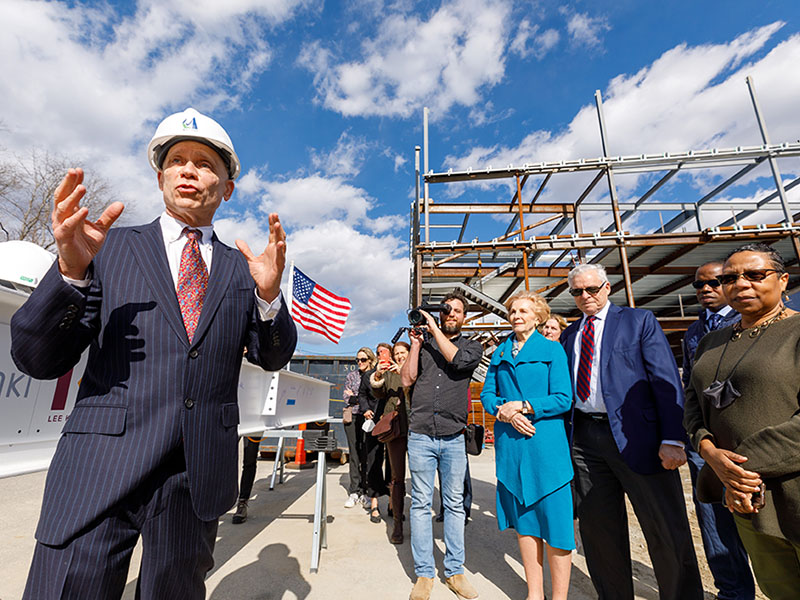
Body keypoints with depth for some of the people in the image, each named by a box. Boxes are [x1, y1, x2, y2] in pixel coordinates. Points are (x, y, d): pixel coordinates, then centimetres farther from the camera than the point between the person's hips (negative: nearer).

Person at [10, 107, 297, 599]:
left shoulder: (241, 267, 6)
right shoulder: (110, 248, 3)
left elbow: (273, 358, 3)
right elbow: (37, 360, -2)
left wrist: (269, 294, -16)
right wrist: (71, 268, -19)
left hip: (200, 474, 2)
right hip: (101, 468, -1)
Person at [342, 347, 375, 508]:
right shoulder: (351, 376, 10)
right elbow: (347, 398, 4)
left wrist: (355, 397, -3)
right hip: (353, 418, 1)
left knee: (366, 455, 2)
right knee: (354, 454, 1)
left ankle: (363, 490, 13)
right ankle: (354, 492, 7)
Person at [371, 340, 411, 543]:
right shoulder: (389, 373, 17)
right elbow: (379, 394, 6)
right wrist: (377, 378, -12)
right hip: (395, 427, 1)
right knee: (397, 477, 3)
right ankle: (397, 523, 12)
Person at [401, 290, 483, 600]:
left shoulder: (472, 346, 9)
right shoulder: (423, 342, 11)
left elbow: (459, 360, -14)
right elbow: (407, 379, 3)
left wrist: (434, 329, -8)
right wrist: (416, 342, -1)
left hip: (453, 437, 0)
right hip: (420, 435, 0)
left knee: (455, 504, 10)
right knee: (421, 503, 7)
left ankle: (455, 571, 26)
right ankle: (424, 574, 20)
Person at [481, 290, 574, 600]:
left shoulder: (552, 349, 1)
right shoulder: (500, 353, 12)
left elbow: (563, 398, -7)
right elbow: (487, 394, 10)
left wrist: (523, 406, -14)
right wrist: (504, 410, -10)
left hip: (546, 444, -4)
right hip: (510, 444, 4)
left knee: (555, 522, 2)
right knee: (524, 519, 13)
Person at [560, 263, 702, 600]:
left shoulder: (639, 321, 2)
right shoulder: (568, 335, 14)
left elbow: (667, 380, -7)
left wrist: (673, 439, -14)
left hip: (635, 436, -4)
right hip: (585, 439, 4)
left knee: (667, 531, 6)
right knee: (598, 529, 14)